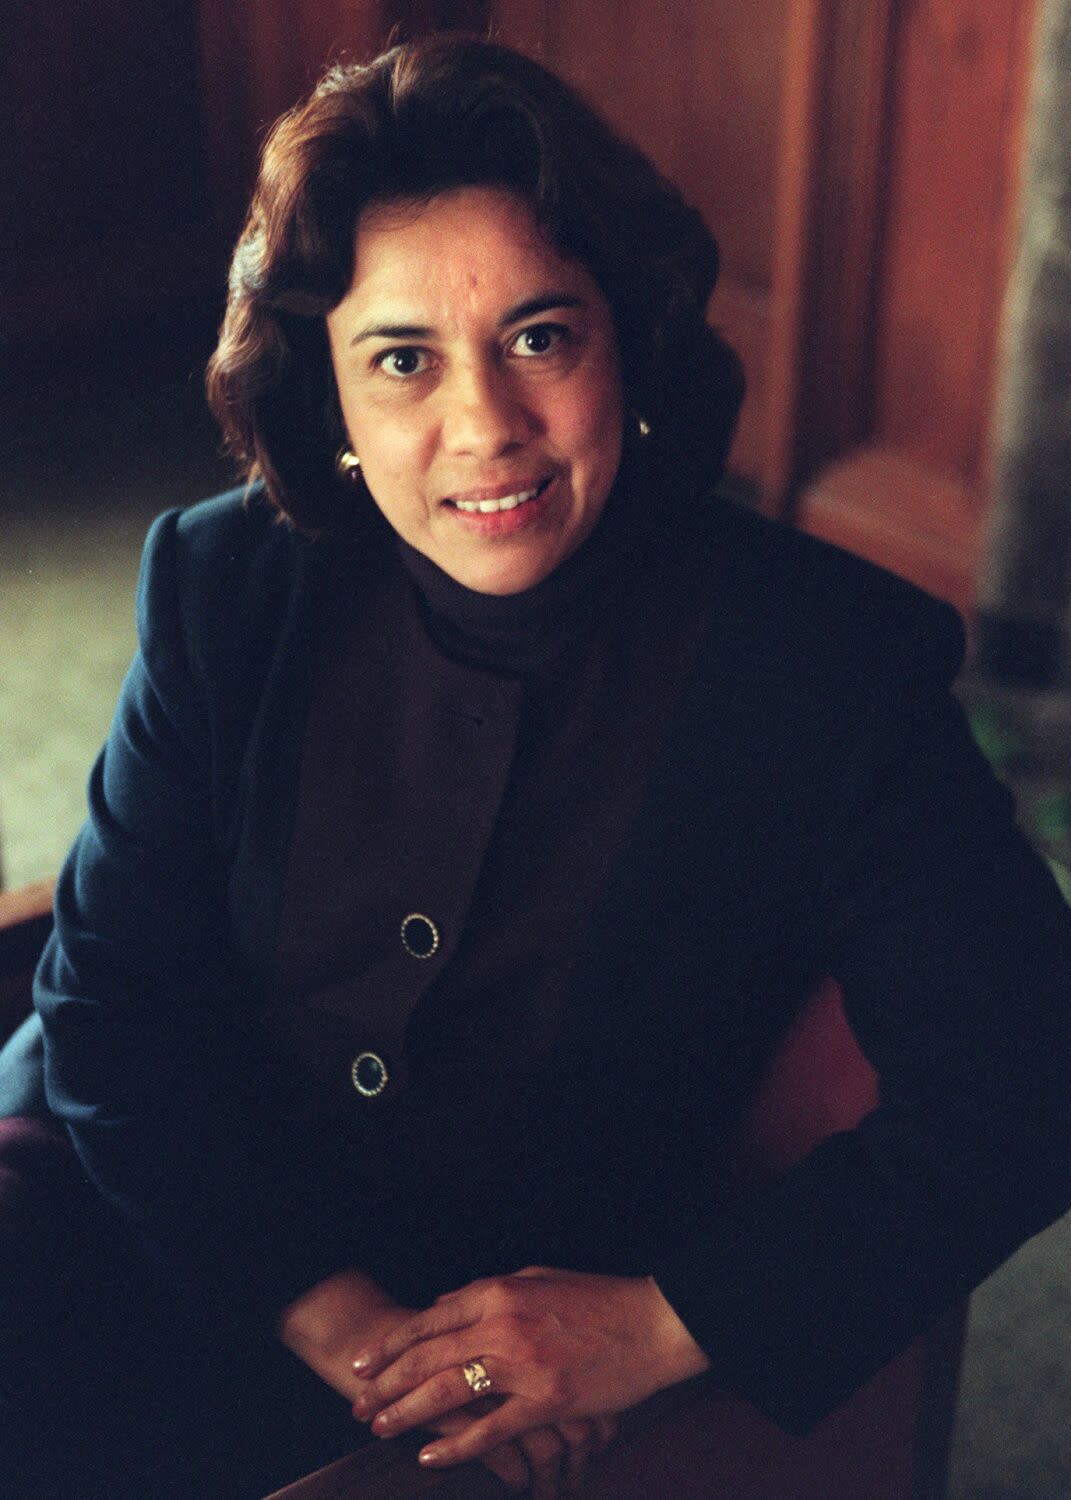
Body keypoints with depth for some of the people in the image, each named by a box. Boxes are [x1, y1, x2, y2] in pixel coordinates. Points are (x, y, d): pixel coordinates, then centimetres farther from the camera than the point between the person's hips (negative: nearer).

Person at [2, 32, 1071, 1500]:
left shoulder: (830, 664, -13)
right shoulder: (230, 588, -5)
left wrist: (665, 1323, -18)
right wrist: (328, 1309, -15)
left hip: (537, 1342, -3)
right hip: (185, 1233, 4)